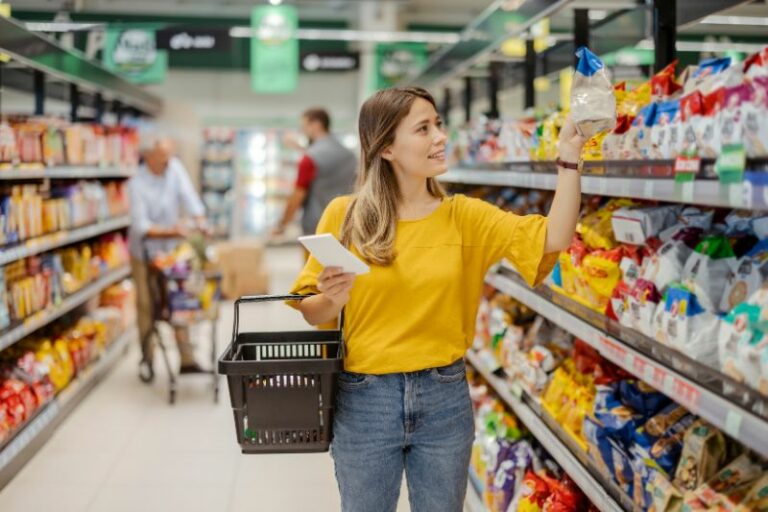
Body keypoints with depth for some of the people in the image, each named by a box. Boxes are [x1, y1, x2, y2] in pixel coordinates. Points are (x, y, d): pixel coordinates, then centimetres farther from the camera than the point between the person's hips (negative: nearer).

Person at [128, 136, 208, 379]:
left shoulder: (174, 167, -8)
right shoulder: (137, 184, -21)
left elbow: (188, 195, -13)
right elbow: (141, 226, -24)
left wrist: (200, 223, -27)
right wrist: (171, 231, -34)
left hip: (172, 250, 4)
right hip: (145, 252, -4)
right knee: (147, 305, 3)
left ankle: (187, 359, 10)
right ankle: (147, 359, 19)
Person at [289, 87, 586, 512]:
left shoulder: (464, 216, -1)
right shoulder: (344, 215, -5)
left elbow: (552, 239, -12)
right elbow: (309, 314, 0)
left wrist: (569, 156, -20)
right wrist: (333, 298, -22)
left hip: (444, 398, 2)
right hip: (364, 399, -1)